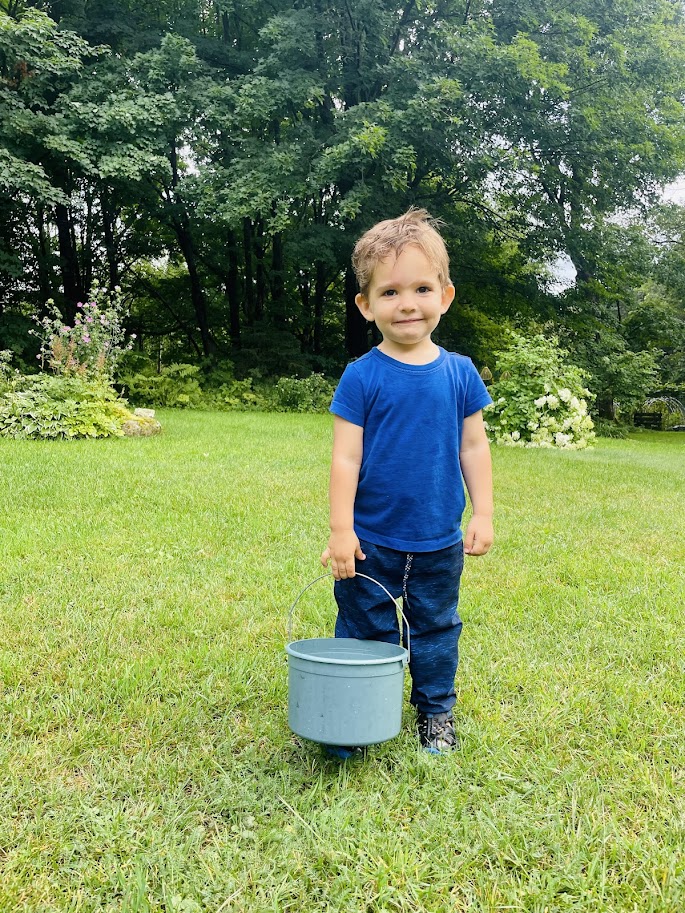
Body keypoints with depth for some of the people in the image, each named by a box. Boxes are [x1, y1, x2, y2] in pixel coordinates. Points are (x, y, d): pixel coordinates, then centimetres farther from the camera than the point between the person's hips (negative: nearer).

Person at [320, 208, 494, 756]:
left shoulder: (460, 373, -2)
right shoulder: (362, 377, -11)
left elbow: (474, 447, 4)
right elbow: (346, 457, -10)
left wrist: (482, 514, 1)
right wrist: (341, 529, -13)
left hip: (440, 543, 3)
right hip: (371, 541, -2)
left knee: (437, 629, 19)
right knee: (365, 632, 13)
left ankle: (436, 712, 39)